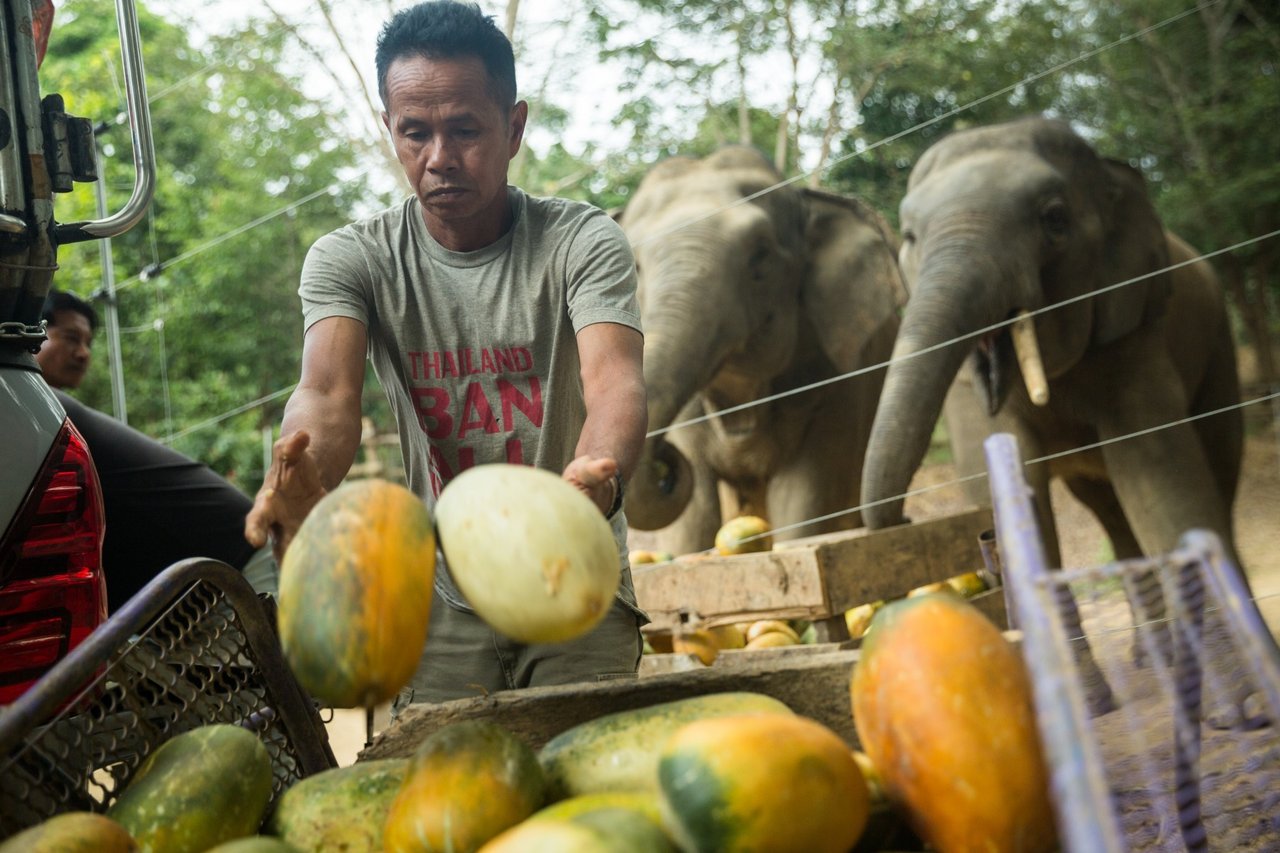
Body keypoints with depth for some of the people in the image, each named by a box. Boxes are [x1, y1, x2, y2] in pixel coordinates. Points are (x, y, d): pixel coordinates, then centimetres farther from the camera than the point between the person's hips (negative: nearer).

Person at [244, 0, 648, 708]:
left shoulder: (582, 242, -10)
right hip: (444, 601, 1)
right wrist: (299, 481, -48)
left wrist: (599, 473, -51)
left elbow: (615, 381, -27)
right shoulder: (350, 259, -5)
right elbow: (328, 394, -23)